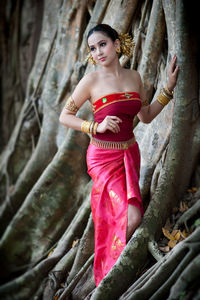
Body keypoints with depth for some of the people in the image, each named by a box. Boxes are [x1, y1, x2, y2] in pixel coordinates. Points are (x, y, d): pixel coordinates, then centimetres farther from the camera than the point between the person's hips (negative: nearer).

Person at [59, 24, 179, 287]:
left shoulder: (134, 77, 5)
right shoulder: (91, 81, -9)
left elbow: (146, 116, 15)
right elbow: (65, 116, -3)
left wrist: (169, 88, 8)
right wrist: (98, 127, -15)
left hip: (130, 154, 5)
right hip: (104, 157, -5)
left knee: (113, 219, 10)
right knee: (132, 217, -15)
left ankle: (110, 270, 30)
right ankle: (111, 273, 7)